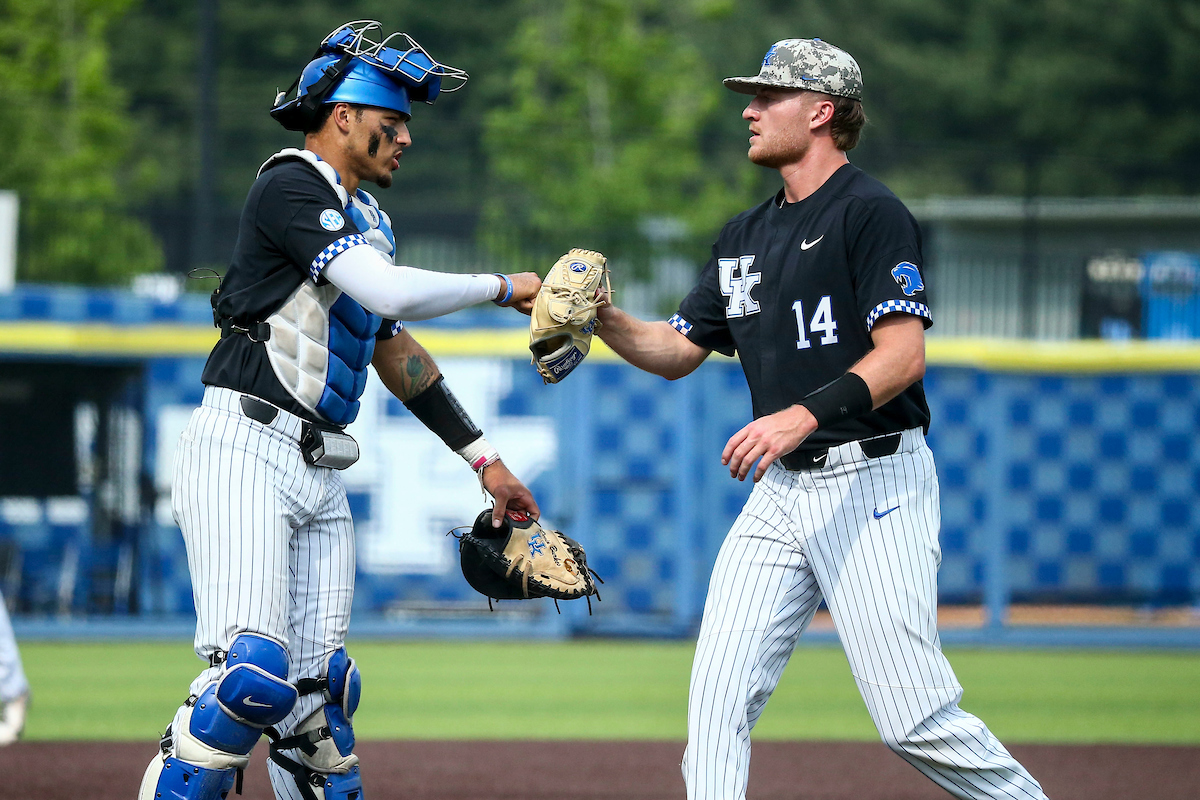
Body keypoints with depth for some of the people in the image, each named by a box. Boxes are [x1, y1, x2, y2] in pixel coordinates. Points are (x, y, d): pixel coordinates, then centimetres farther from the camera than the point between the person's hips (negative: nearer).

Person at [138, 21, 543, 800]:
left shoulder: (367, 218, 22)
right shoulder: (291, 187, -8)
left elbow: (395, 350, 29)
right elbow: (390, 292, -20)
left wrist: (483, 456, 26)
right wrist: (504, 287, -7)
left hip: (321, 472, 9)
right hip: (244, 451, -9)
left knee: (316, 689, 4)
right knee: (254, 670, -21)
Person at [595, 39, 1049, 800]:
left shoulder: (872, 213, -9)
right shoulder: (747, 235, 17)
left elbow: (903, 357, -19)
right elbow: (677, 352, 19)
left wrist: (806, 414, -32)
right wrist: (602, 319, 0)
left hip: (875, 482, -8)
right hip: (782, 490, 8)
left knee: (916, 719, -10)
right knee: (719, 698, -3)